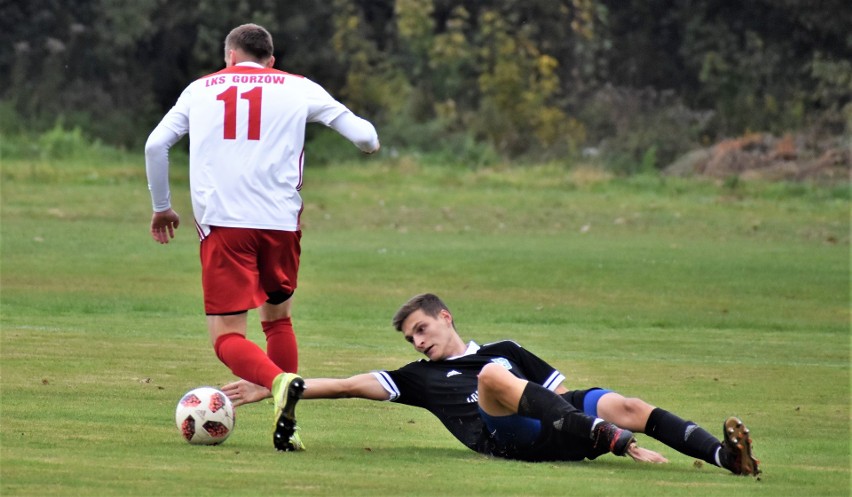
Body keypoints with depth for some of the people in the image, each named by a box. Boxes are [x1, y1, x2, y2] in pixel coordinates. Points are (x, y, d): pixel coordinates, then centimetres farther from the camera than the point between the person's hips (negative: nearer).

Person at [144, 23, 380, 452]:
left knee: (227, 338, -2)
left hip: (221, 223, -1)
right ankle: (286, 429, 14)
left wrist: (161, 207, 23)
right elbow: (364, 136, 9)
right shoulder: (297, 88, 11)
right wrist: (371, 142, 33)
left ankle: (279, 382, -33)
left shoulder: (200, 89, 15)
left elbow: (155, 145, 10)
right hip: (280, 222, 1)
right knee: (277, 319, 23)